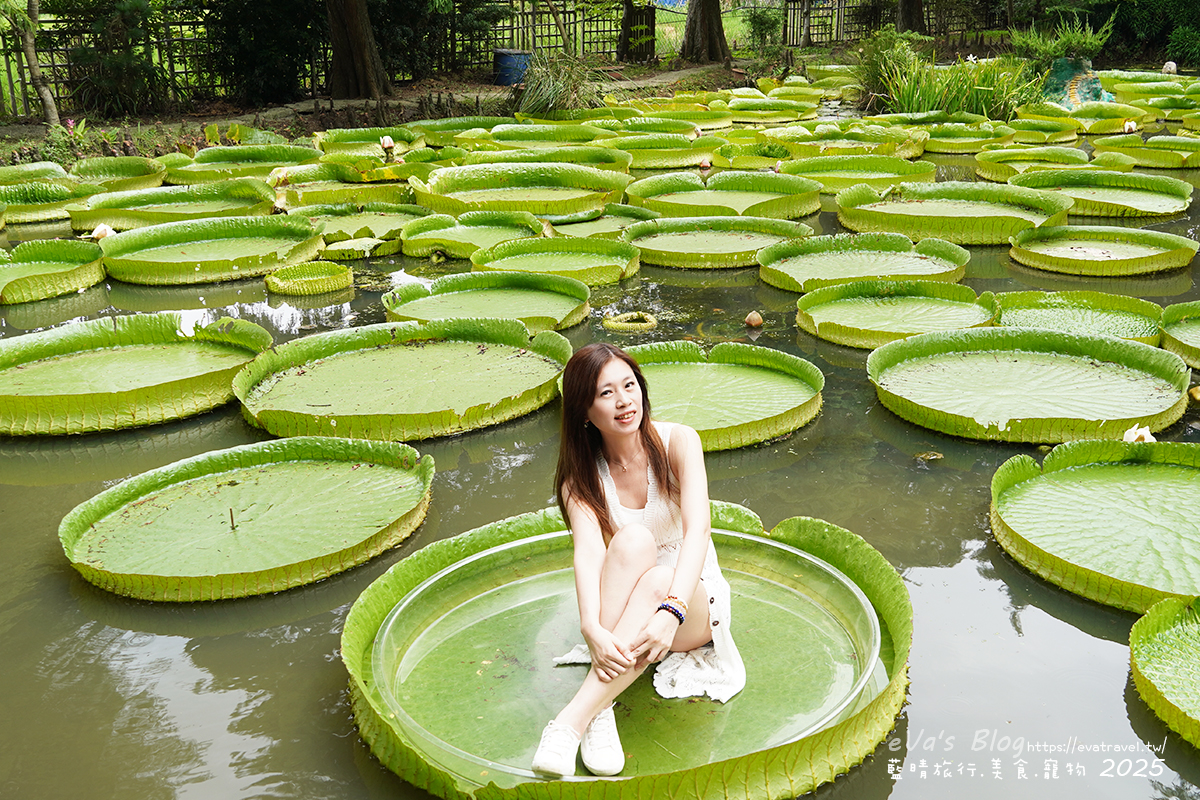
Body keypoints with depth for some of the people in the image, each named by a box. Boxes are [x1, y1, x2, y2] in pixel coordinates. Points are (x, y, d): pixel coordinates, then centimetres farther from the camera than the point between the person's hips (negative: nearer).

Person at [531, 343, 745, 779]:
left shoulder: (677, 441, -11)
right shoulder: (580, 476, -7)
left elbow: (697, 530, -25)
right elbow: (588, 553, -24)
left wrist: (670, 611, -42)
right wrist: (591, 629, -44)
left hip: (693, 599, -1)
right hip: (620, 606, 1)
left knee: (657, 579, -38)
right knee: (634, 539, -34)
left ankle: (575, 717, -42)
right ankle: (600, 711, -39)